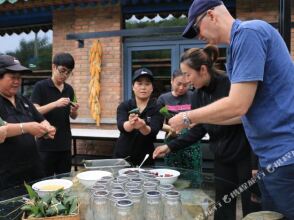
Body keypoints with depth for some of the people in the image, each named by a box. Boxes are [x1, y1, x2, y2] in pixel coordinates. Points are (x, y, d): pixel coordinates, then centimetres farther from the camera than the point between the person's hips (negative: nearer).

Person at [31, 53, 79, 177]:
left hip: (65, 143, 5)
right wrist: (55, 104, -25)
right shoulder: (41, 86, -6)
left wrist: (74, 110, -7)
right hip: (46, 144, -5)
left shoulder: (69, 89, 9)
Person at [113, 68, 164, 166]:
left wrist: (142, 127, -43)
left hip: (145, 159, -1)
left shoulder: (157, 108, -5)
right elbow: (121, 125, -20)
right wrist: (130, 124, -43)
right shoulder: (124, 106, -2)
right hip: (122, 156, 1)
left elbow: (153, 131, -21)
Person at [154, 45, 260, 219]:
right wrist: (171, 147, 0)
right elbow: (198, 130, 7)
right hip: (222, 158, 6)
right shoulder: (199, 94, 1)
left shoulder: (231, 85, -19)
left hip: (246, 156, -6)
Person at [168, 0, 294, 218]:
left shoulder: (249, 31, -14)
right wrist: (197, 120, 18)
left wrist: (187, 118, -6)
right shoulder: (242, 38, 17)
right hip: (276, 157, 10)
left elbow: (238, 105, -21)